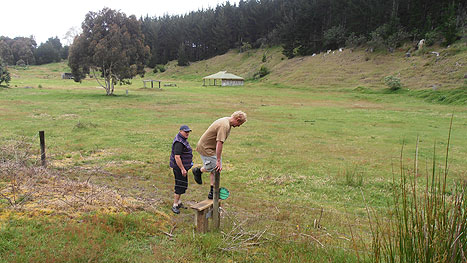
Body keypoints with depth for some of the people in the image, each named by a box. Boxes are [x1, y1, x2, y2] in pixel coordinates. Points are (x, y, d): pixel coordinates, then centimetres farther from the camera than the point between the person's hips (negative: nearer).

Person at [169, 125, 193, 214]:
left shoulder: (183, 140, 11)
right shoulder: (179, 142, -23)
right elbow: (177, 157, -28)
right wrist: (182, 169, -25)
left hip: (182, 166, 11)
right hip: (179, 167, -11)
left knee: (182, 185, 19)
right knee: (180, 186, -6)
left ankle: (178, 202, 31)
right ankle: (175, 206, 1)